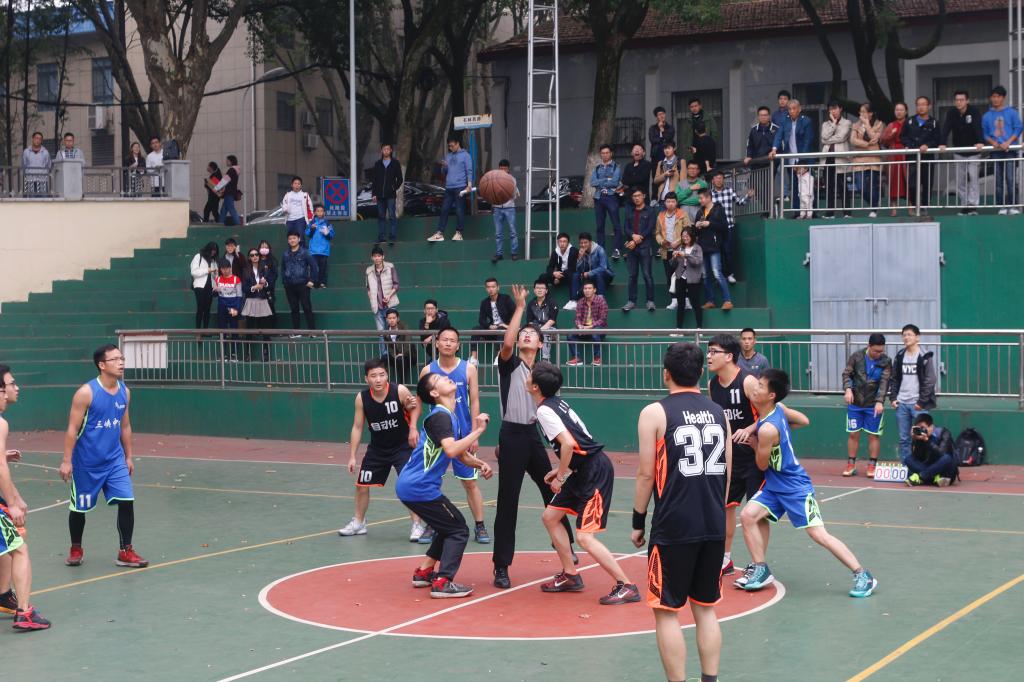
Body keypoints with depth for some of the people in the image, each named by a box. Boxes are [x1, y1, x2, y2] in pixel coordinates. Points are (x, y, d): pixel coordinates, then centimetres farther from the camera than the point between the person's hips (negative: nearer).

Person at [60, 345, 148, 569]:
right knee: (80, 508, 9)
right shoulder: (86, 392, -16)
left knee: (127, 502, -8)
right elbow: (72, 429, -14)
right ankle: (76, 549, 31)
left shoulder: (124, 391, 2)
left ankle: (125, 552, 2)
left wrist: (128, 456, 14)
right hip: (87, 462, -4)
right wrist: (67, 461, -17)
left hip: (115, 460, 4)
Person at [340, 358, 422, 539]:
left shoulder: (400, 391, -23)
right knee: (361, 485, 11)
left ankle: (417, 525, -2)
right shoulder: (362, 398, -15)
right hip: (377, 448, 4)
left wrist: (413, 427, -22)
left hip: (403, 447, -4)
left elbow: (415, 408, -4)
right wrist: (352, 456, -5)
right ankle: (358, 523, 33)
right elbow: (357, 427, -5)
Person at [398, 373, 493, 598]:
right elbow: (451, 450, -32)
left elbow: (462, 454, 20)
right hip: (419, 488, -10)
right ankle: (442, 583, -11)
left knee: (448, 527, 23)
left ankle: (424, 572, 25)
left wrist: (480, 464, 1)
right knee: (459, 530, -5)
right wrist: (478, 430, -24)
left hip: (409, 485, 10)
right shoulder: (440, 416, -15)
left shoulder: (450, 417, 16)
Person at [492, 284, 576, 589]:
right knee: (507, 502, -5)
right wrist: (520, 307, -19)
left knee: (552, 493, 14)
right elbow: (507, 343, -24)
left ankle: (566, 549, 32)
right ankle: (501, 567, 0)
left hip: (534, 436, 5)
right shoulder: (509, 363, -1)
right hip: (512, 435, -5)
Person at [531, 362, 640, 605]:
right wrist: (560, 469, 17)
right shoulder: (556, 402, 13)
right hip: (585, 469, 10)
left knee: (584, 537, -12)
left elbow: (568, 443, -26)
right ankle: (570, 576, 23)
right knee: (550, 516, 16)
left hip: (595, 472, -10)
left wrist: (560, 477, -14)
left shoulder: (544, 410, -15)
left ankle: (626, 587, -8)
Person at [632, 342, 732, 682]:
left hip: (673, 528, -5)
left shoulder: (655, 413, -6)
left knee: (666, 611, 3)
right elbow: (727, 472, 13)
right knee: (706, 609, 14)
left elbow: (646, 473, -8)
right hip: (714, 527, 5)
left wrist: (638, 522, 1)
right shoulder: (718, 412, 9)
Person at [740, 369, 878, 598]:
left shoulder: (767, 429, -27)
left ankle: (863, 576, -4)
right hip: (774, 484, 9)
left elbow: (762, 464, -15)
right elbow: (803, 420, 16)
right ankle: (760, 570, 6)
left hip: (794, 486, -9)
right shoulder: (778, 408, -3)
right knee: (748, 515, -3)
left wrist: (754, 440, 1)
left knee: (818, 534, -10)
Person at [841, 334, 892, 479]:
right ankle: (851, 465, 14)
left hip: (874, 406, -1)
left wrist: (879, 401, -24)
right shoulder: (856, 357, -4)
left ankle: (872, 466, 13)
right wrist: (848, 389, -17)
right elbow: (847, 374, 1)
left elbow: (884, 382, -12)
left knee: (874, 435, 3)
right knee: (853, 434, 5)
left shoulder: (886, 362, -6)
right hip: (855, 404, 1)